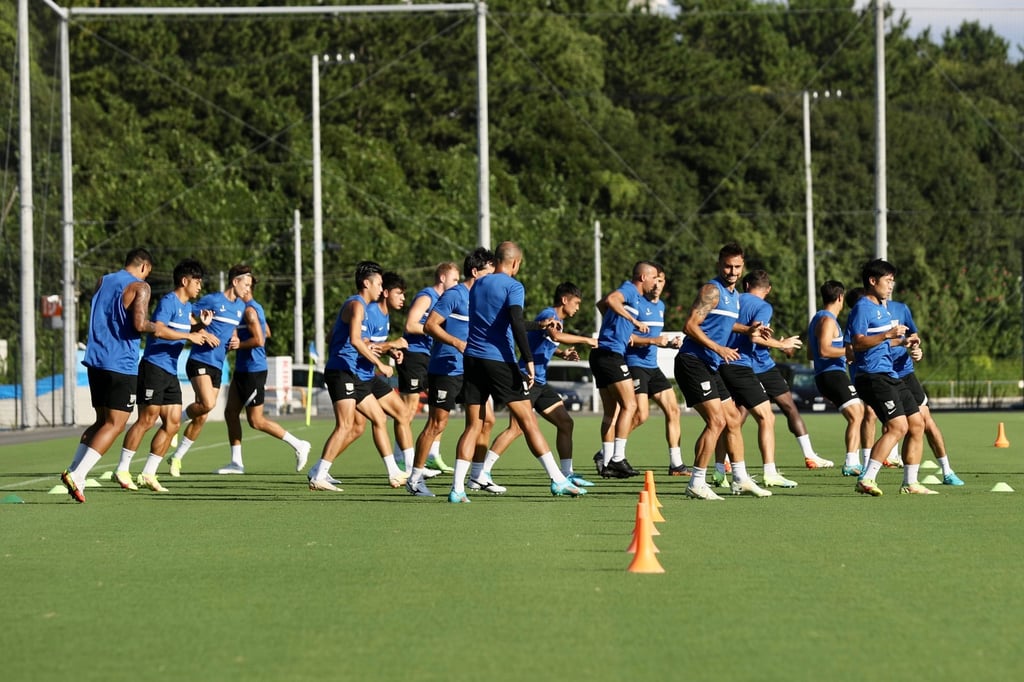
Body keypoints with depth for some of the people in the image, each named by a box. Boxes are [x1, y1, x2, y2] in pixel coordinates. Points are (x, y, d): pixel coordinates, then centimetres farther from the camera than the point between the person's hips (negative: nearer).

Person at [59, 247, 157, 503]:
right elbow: (140, 324, -19)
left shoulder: (102, 282, 14)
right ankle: (76, 474, -17)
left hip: (96, 361, 7)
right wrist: (156, 326, -1)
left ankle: (74, 470, 4)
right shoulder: (139, 287, -7)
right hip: (121, 365, -7)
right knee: (114, 425, -5)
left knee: (102, 422, 17)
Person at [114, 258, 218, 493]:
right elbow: (158, 330, -26)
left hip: (171, 372, 9)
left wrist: (201, 326, 9)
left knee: (173, 423, 4)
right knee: (147, 419, -10)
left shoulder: (187, 306, 17)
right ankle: (122, 470, -2)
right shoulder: (168, 302, -12)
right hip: (154, 366, -9)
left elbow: (189, 328, 30)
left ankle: (148, 474, 8)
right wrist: (189, 336, -24)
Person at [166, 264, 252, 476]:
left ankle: (177, 458, 17)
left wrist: (235, 342, 8)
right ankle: (178, 419, 1)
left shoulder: (240, 307, 15)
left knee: (201, 418, 5)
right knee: (208, 404, -27)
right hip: (200, 361, -7)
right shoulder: (212, 300, -7)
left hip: (217, 366, 7)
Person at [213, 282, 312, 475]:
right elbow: (267, 333, 27)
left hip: (252, 371, -10)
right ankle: (236, 462, 11)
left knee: (255, 420, -5)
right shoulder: (255, 307, 14)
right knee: (231, 412, 8)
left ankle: (298, 445, 3)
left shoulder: (249, 310, -17)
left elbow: (259, 340, -25)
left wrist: (238, 345, -17)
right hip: (243, 370, 10)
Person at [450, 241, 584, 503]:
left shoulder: (477, 286, 17)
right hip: (500, 361, -6)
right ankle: (558, 480, 0)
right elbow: (516, 322, -18)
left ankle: (457, 488, -4)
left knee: (473, 426, 5)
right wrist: (529, 360, -20)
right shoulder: (513, 286, -4)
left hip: (473, 360, 6)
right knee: (528, 420, -1)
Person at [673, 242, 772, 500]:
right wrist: (718, 348, -24)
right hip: (693, 362, -10)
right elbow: (690, 326, -19)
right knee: (716, 421, -15)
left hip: (711, 367, 10)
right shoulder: (712, 290, -12)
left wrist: (747, 331, 17)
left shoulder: (734, 295, 17)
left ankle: (740, 479, 24)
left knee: (733, 420, 14)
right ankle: (697, 484, -13)